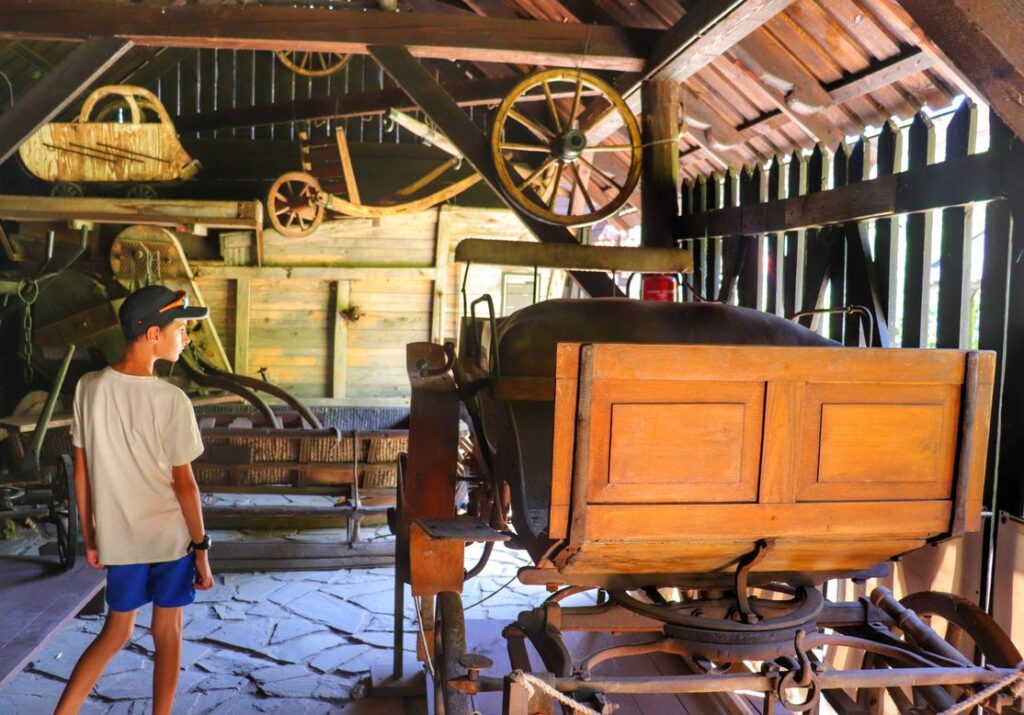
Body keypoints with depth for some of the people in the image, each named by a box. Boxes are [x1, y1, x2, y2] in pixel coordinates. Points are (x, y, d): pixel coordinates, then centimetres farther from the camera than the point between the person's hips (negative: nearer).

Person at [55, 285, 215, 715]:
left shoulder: (89, 388, -4)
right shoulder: (170, 400, -18)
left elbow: (81, 472, 2)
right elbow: (183, 483, -13)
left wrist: (89, 537, 13)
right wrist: (201, 548, -4)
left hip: (118, 538, 4)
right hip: (170, 537, -4)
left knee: (116, 632, 20)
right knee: (167, 633, 13)